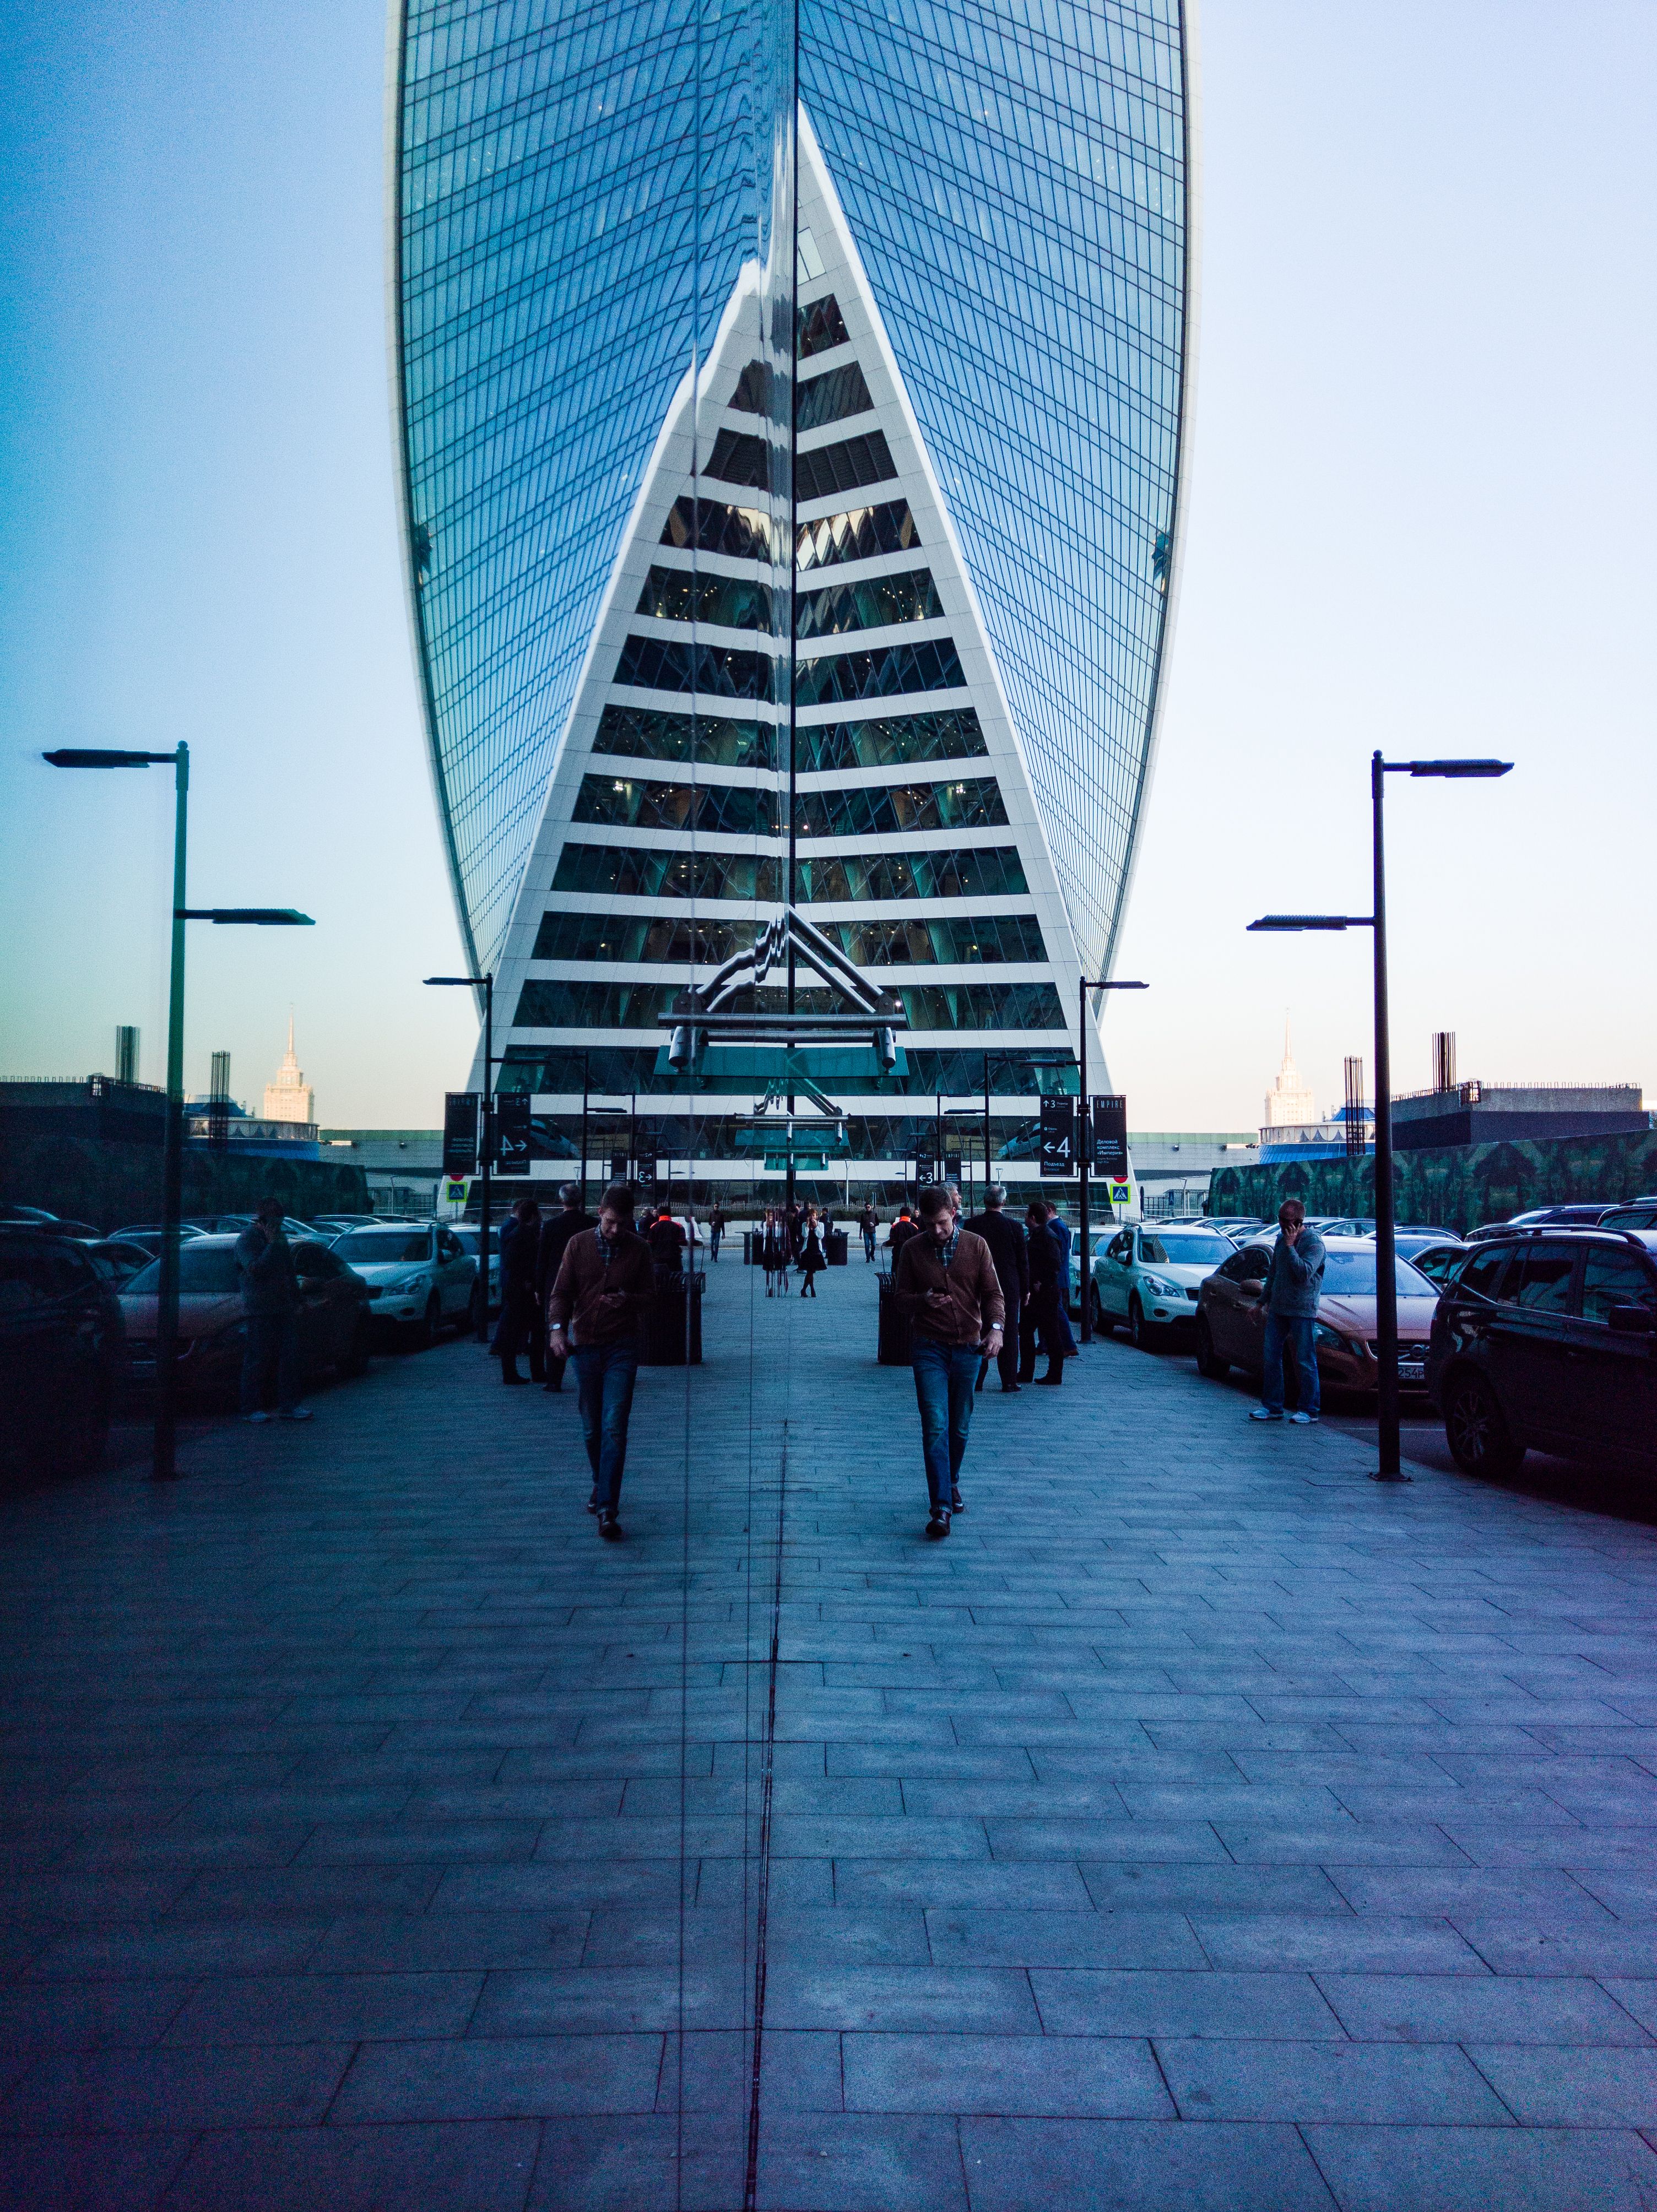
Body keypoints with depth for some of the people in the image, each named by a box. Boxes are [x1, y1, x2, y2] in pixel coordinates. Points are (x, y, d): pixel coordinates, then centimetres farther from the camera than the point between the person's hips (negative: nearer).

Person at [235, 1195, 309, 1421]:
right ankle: (252, 1409, 5)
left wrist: (296, 1301, 19)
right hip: (260, 1310, -7)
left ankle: (289, 1406, 9)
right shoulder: (247, 1239, -7)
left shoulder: (280, 1237, 17)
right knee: (258, 1361, -3)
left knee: (290, 1358, 4)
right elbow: (255, 1269, -21)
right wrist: (272, 1244, -18)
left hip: (285, 1308, 7)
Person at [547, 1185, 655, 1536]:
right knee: (591, 1427, 11)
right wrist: (557, 1327, -13)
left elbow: (649, 1295, 7)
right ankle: (601, 1486, 34)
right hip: (584, 1344, 2)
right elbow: (562, 1291, 4)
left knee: (614, 1428, -10)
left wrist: (627, 1300, -15)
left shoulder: (639, 1250, 1)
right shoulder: (578, 1245, 3)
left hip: (622, 1348, -2)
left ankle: (608, 1510, -11)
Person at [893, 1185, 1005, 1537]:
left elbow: (992, 1292, -1)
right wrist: (923, 1301, -18)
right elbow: (901, 1296, 5)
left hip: (968, 1348, 2)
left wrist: (995, 1326, -19)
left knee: (960, 1426, 12)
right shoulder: (912, 1250, 1)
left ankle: (952, 1484, 36)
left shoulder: (976, 1246, 2)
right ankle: (941, 1507, -14)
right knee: (935, 1425, -12)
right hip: (929, 1348, -2)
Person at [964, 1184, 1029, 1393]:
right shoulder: (1014, 1227, -7)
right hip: (1009, 1288, -1)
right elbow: (1023, 1262, -1)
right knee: (1009, 1333, 6)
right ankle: (1009, 1381, 7)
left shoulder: (971, 1225, -5)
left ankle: (976, 1380, 10)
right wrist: (1025, 1290, 8)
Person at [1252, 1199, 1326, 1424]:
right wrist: (1267, 1300, 22)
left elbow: (1305, 1273, -24)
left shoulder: (1314, 1242, -11)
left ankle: (1309, 1410, 7)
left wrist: (1290, 1247, -20)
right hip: (1278, 1309, 7)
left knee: (1305, 1361, -2)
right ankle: (1272, 1407, 13)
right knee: (1270, 1357, 6)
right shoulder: (1281, 1238, 12)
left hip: (1302, 1311, -7)